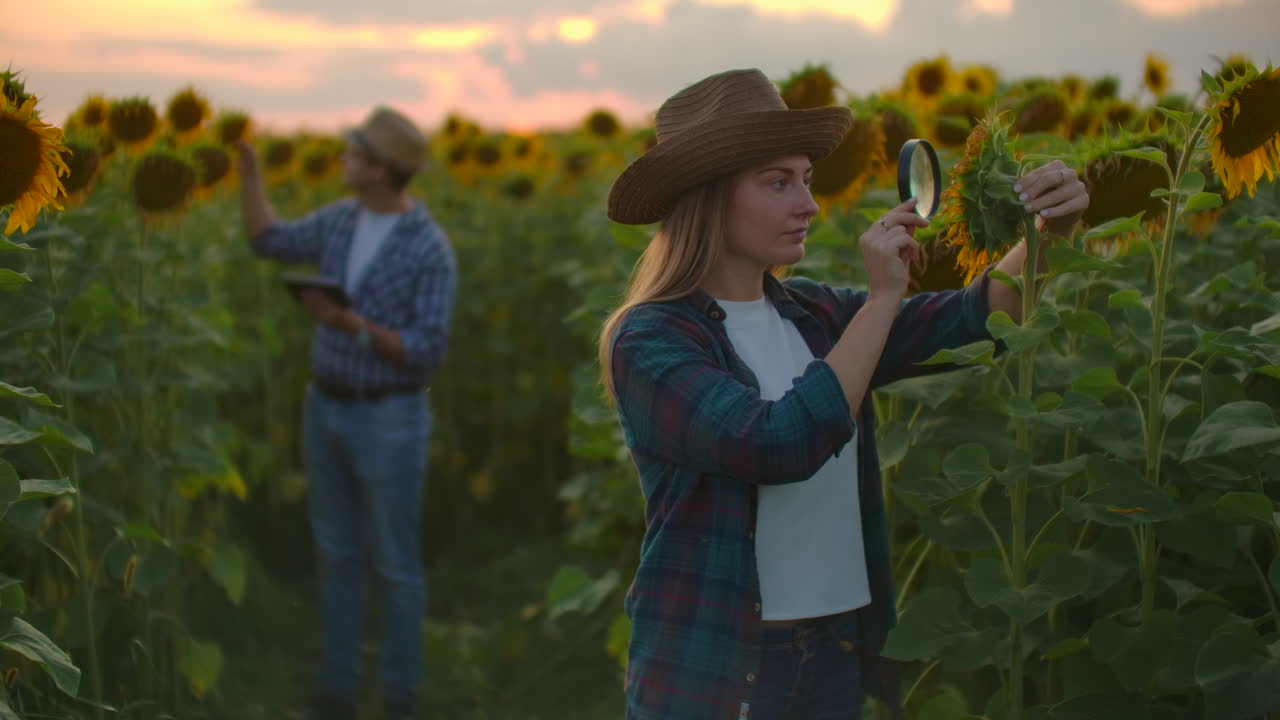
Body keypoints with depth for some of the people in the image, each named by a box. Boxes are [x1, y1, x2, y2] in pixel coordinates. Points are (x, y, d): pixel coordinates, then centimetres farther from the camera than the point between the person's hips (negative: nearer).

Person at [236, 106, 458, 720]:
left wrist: (352, 325, -28)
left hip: (390, 421, -6)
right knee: (338, 554, 13)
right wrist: (247, 163, 6)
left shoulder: (431, 249, -17)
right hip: (327, 408, 6)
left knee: (395, 565, 4)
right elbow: (268, 242, 17)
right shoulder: (341, 220, 3)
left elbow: (427, 354, -19)